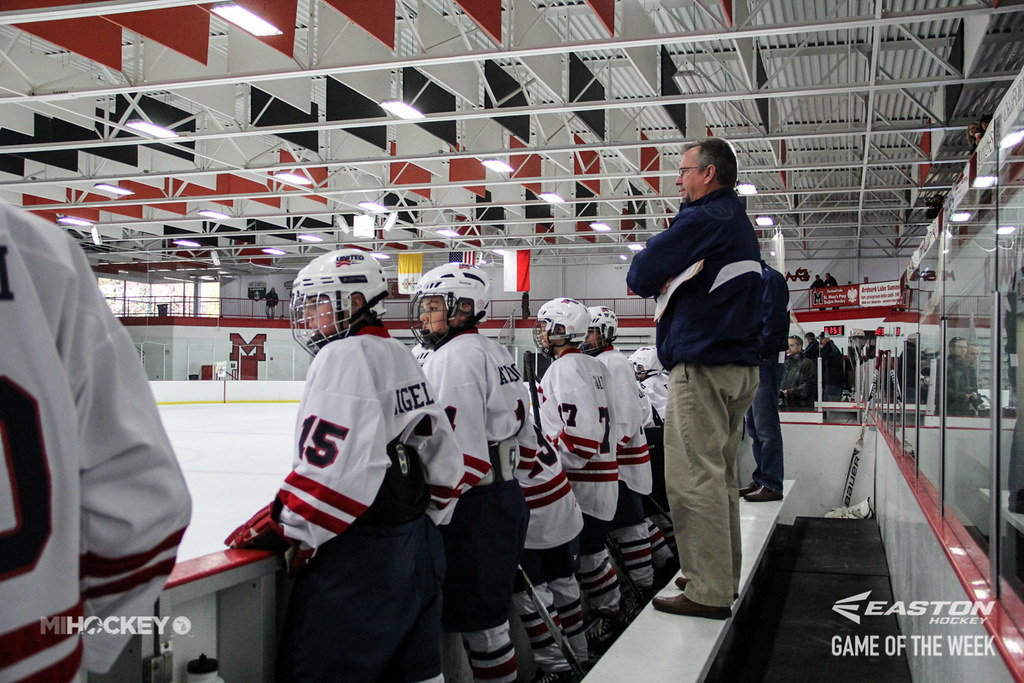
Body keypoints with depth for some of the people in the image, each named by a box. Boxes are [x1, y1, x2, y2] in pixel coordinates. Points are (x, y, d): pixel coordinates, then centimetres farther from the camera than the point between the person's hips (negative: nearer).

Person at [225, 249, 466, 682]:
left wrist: (276, 529, -13)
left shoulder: (344, 356, -14)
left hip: (361, 559, -9)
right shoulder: (401, 357, 13)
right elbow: (442, 451, 16)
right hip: (416, 544, 10)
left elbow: (332, 471, -24)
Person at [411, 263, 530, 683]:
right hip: (507, 492, 10)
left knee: (476, 615, 0)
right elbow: (520, 426, 19)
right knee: (492, 602, 18)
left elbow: (457, 449, -22)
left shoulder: (454, 356, -15)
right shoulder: (495, 353, 15)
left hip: (474, 506, -10)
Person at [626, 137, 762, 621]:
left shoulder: (703, 219, -11)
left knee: (695, 480, -6)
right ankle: (725, 577, 24)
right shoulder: (740, 224, 20)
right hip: (741, 365, 10)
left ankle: (708, 592, -2)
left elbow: (639, 276, -14)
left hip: (701, 365, -10)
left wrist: (658, 281, 7)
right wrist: (672, 281, 8)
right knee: (721, 476, 16)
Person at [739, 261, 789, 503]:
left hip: (765, 362, -10)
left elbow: (774, 322, -18)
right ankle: (761, 478, 21)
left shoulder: (769, 278, -9)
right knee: (754, 426, 13)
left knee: (765, 425, -8)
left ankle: (772, 485, -4)